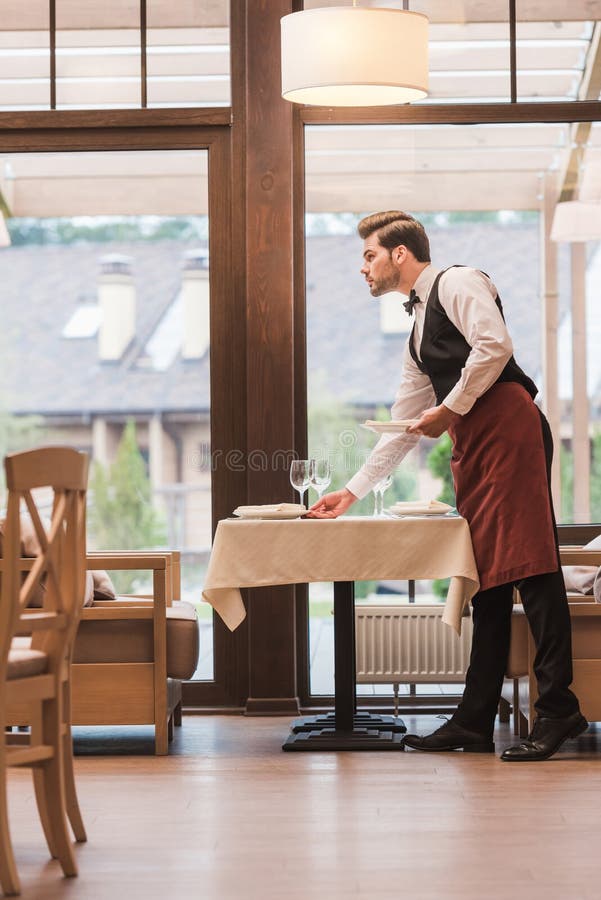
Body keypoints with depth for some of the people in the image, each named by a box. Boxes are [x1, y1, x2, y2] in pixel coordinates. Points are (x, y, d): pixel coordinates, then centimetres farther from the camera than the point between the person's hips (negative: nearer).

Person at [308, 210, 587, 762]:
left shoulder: (457, 283, 2)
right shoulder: (418, 329, 27)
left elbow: (494, 345, -16)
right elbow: (403, 427, 28)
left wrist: (451, 409, -9)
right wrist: (352, 491, 26)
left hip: (507, 423, -9)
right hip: (471, 446, 9)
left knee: (527, 562, -13)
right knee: (487, 579, 6)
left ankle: (558, 709, -14)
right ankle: (476, 722, 6)